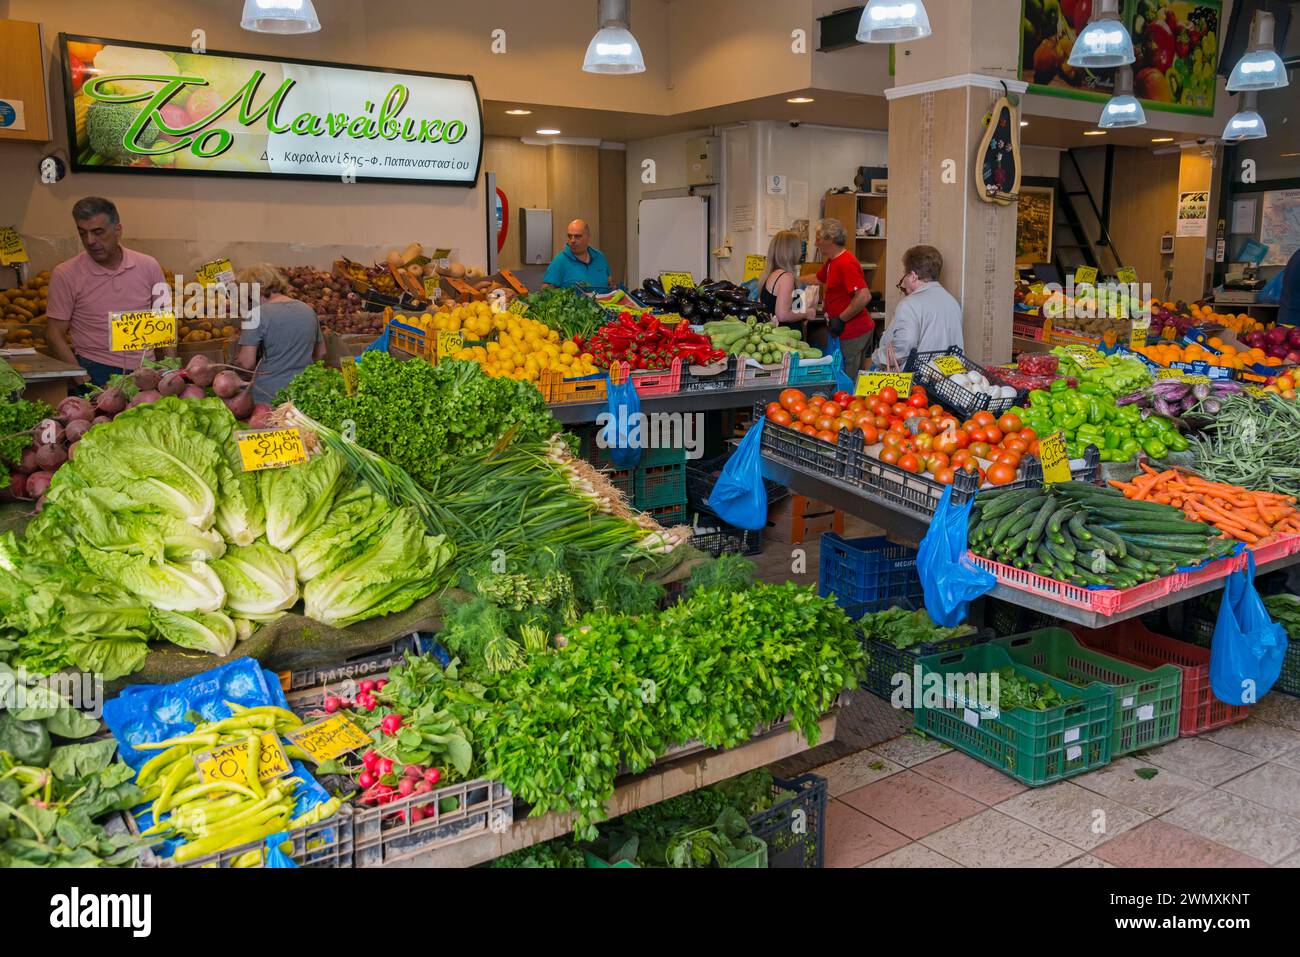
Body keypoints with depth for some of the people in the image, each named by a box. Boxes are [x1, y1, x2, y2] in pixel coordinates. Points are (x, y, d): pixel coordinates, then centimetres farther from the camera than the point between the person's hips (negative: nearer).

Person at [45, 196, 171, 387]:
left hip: (145, 370, 2)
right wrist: (81, 377, -12)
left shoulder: (148, 266, 7)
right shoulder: (65, 274, 1)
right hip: (95, 371, -2)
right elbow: (54, 334, 1)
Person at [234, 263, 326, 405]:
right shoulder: (308, 310, 7)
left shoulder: (256, 314, -10)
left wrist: (237, 360, 9)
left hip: (267, 396, -5)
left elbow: (247, 362, -12)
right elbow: (320, 353, 17)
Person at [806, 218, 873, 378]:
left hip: (853, 333, -10)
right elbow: (818, 280, 35)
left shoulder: (846, 263, -19)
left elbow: (864, 296, -27)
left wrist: (840, 319, -20)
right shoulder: (831, 262, 14)